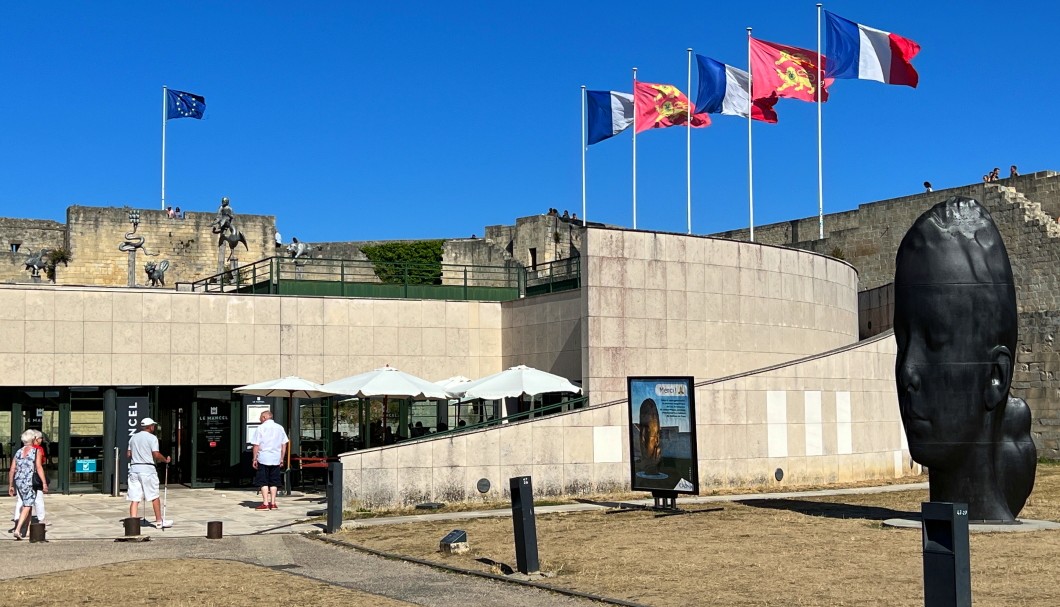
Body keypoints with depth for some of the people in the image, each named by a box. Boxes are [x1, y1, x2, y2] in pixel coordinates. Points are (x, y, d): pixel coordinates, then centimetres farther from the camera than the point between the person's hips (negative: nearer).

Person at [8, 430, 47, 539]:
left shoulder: (18, 452, 11)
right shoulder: (36, 451, -5)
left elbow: (12, 470, 9)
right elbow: (39, 468, -14)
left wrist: (10, 485, 15)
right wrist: (45, 483, -15)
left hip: (18, 481, 6)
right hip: (30, 481, -6)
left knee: (27, 505, 19)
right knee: (27, 507, -4)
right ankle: (18, 530, -16)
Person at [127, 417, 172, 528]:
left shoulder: (133, 438, 13)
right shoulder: (152, 438, -5)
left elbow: (128, 454, 12)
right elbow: (156, 455, -12)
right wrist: (165, 460, 5)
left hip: (134, 468, 5)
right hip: (147, 468, -5)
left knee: (134, 498, 3)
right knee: (155, 497, 6)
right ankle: (159, 521, 13)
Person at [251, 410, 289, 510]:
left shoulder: (261, 428, -4)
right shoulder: (280, 428, 9)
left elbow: (256, 445, -7)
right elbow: (284, 445, 9)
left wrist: (255, 459, -2)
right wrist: (282, 459, 14)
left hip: (263, 458, -4)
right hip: (276, 459, 4)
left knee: (263, 482, 1)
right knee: (274, 482, 11)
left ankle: (265, 504, -3)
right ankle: (273, 503, 10)